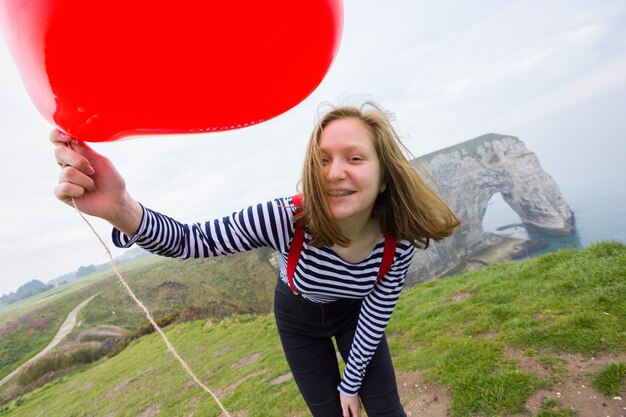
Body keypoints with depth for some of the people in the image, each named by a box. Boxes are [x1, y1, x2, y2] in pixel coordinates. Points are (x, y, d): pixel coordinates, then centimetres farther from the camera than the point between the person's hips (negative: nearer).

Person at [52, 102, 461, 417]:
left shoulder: (399, 241, -31)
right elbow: (186, 240, -33)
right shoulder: (286, 220, -39)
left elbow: (376, 318, -17)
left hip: (354, 315, 2)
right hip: (299, 318, -1)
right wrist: (121, 209, -55)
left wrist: (351, 382, -4)